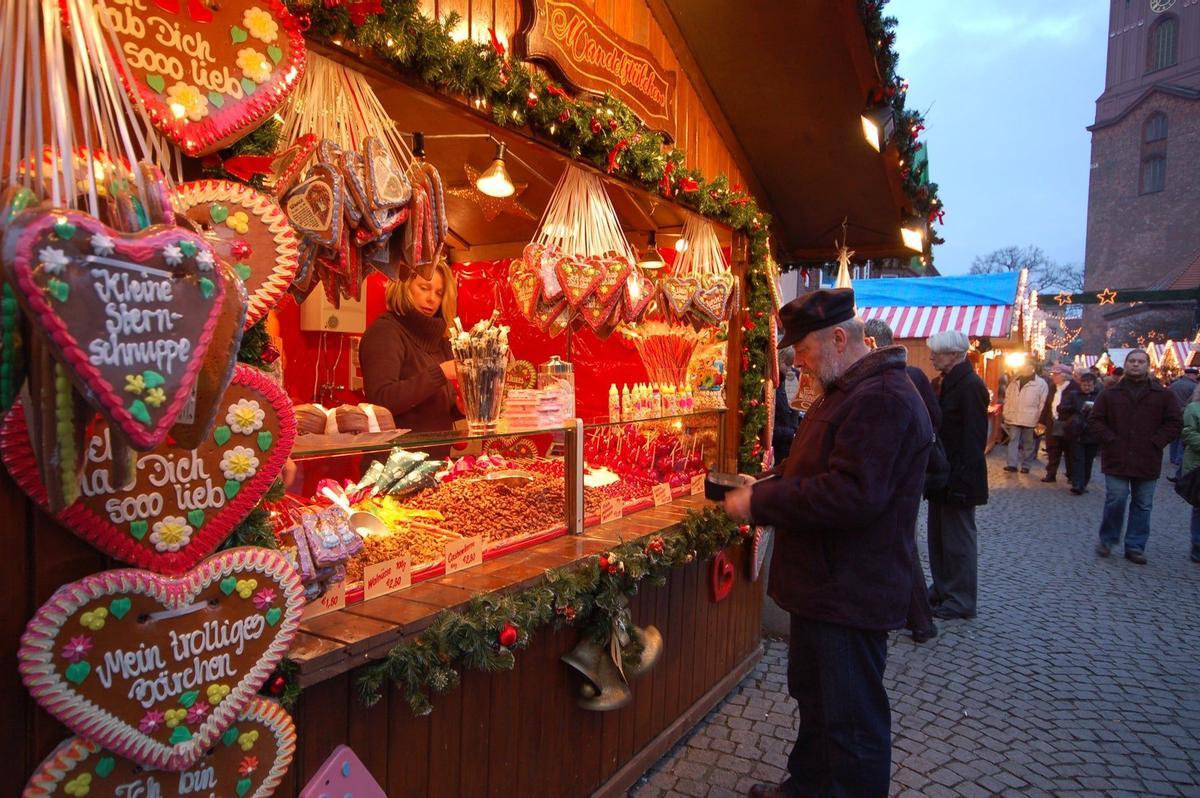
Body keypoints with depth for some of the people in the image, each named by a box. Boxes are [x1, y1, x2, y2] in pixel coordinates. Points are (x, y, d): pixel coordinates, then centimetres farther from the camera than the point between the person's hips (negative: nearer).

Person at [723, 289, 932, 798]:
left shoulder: (882, 398, -23)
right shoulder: (847, 392, 13)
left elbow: (853, 493, -32)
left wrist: (760, 502, -25)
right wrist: (761, 491, 4)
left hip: (851, 595, -11)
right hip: (826, 584, 11)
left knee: (852, 720, 5)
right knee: (813, 697, 24)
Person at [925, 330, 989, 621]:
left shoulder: (971, 386, -16)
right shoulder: (940, 383, 11)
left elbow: (974, 437, -20)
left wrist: (961, 477, -22)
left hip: (958, 477, -9)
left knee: (958, 538, 2)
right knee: (938, 536, 16)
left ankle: (961, 600, 14)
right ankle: (942, 589, 28)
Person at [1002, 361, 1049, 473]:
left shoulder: (1041, 383, -4)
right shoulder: (1014, 381, 9)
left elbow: (1043, 403, -6)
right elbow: (1008, 398, 12)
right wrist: (1006, 414, 6)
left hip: (1030, 419, -3)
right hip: (1014, 418, 3)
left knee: (1028, 443, 7)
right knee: (1013, 440, 1)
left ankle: (1025, 465, 15)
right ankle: (1012, 464, 1)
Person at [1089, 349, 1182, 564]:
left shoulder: (1163, 395, 4)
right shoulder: (1110, 394, 5)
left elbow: (1175, 423, 3)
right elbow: (1095, 421, 5)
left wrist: (1155, 442, -7)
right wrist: (1111, 440, -7)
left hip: (1147, 461, 1)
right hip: (1117, 459, -1)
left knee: (1143, 505, 7)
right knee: (1116, 500, -6)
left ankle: (1135, 547, 17)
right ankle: (1107, 539, 12)